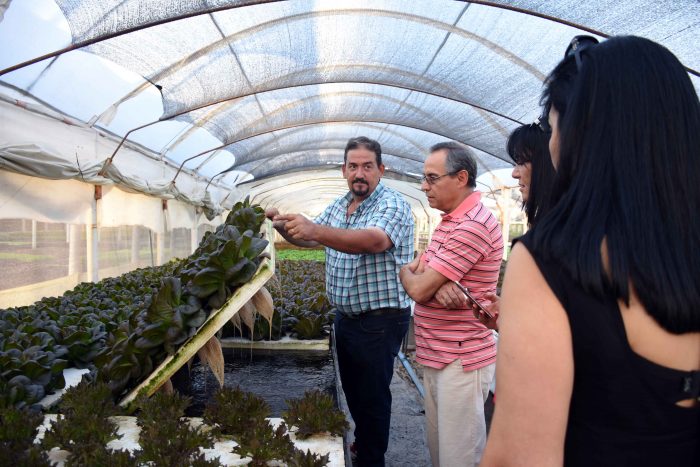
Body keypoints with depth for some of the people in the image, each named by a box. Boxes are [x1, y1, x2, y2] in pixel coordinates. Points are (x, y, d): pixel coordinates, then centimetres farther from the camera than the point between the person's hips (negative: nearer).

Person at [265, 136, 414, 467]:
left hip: (380, 319, -8)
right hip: (345, 316, 8)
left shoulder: (392, 205, -18)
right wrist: (283, 225, -9)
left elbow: (373, 241, -36)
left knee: (372, 397, 6)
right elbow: (309, 239, 13)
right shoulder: (338, 207, 8)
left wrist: (314, 229, -49)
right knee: (351, 389, 23)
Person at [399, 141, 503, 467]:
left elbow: (419, 289, -22)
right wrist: (439, 285, -12)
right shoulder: (449, 221, 13)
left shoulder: (474, 226, -21)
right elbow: (416, 272, 12)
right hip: (435, 355, 9)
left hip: (460, 360, -9)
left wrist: (405, 273, 1)